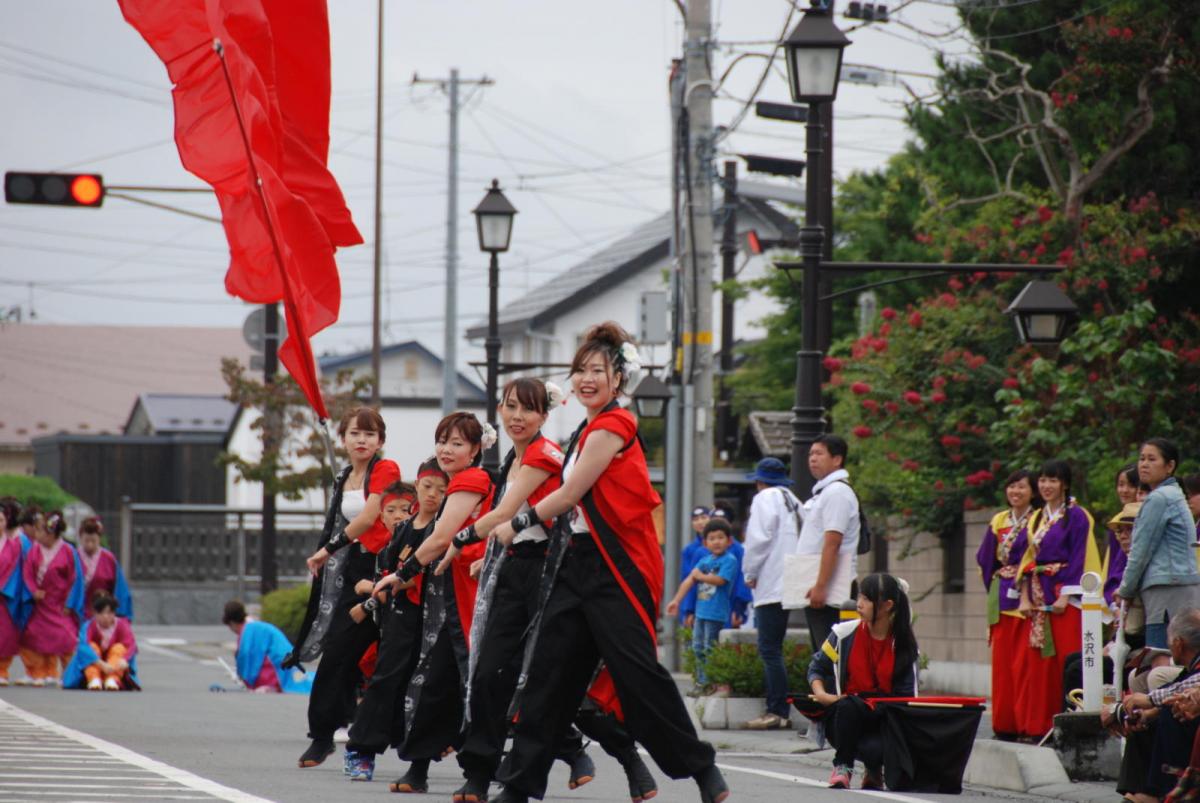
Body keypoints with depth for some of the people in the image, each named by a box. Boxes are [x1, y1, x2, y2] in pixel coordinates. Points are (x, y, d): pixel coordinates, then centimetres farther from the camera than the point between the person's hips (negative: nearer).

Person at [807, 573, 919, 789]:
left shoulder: (903, 644, 1)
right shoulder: (844, 634, 1)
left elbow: (907, 697, 0)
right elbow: (816, 667, 11)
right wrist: (820, 694, -7)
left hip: (883, 719, 0)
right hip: (844, 717, 0)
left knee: (876, 749, -34)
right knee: (848, 705, -38)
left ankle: (874, 770, 9)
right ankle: (843, 767, -14)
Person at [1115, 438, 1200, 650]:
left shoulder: (1159, 499, -9)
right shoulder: (1175, 495, 21)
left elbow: (1141, 551, -8)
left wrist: (1125, 590, 5)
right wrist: (1129, 588, 21)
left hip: (1167, 591, -9)